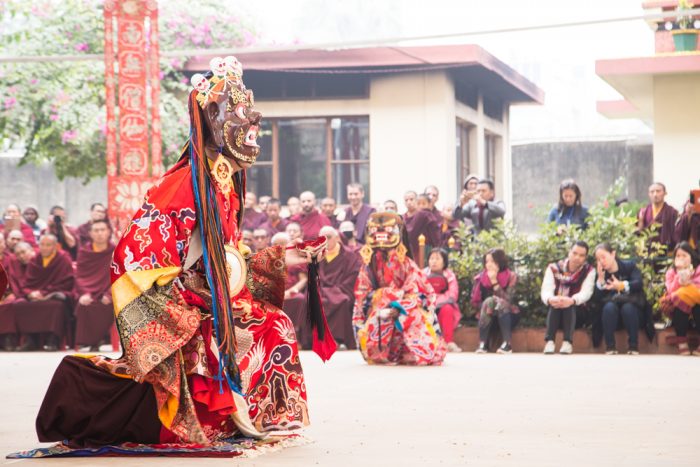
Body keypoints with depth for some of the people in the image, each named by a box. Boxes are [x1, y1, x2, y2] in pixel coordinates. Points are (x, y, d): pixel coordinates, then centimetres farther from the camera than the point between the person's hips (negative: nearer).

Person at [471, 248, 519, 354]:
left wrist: (494, 282, -26)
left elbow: (508, 300, -22)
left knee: (501, 302, -32)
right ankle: (482, 344, -33)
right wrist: (488, 304, -21)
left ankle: (507, 344, -37)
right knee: (489, 301, -29)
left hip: (508, 316, -1)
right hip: (487, 318, 1)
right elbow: (475, 302, -3)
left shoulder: (511, 277, -11)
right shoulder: (480, 278, -6)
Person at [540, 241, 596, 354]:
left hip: (577, 312, -1)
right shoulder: (554, 268, 0)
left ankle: (567, 342, -45)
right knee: (555, 303, -32)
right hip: (554, 312, 1)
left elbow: (586, 292, -19)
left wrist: (572, 300, -43)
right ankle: (549, 341, -43)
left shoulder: (589, 271, -2)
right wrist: (550, 299, -41)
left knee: (569, 305, -32)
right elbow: (546, 290, -15)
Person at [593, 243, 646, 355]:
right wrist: (601, 278, -14)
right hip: (612, 315, 2)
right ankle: (610, 348, -32)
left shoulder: (629, 265, 1)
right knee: (609, 306, -32)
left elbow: (639, 283, -17)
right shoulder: (600, 273, 7)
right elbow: (598, 297, -5)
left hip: (633, 308, -2)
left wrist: (622, 285, -31)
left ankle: (633, 348, -30)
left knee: (627, 307, -35)